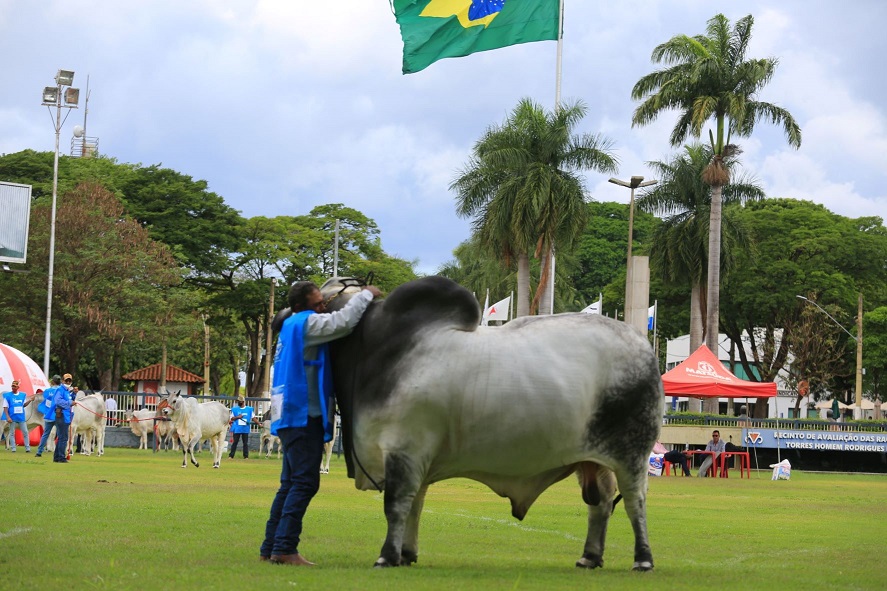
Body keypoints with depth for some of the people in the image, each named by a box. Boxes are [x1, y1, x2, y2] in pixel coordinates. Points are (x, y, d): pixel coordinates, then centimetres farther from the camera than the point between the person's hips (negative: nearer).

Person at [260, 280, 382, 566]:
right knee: (305, 482, -12)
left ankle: (270, 548, 12)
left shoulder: (291, 327, 20)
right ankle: (284, 548, -16)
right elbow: (344, 321, -19)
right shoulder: (306, 323, -8)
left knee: (292, 483, 12)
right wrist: (366, 294, -5)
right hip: (303, 415, -10)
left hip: (292, 415, 10)